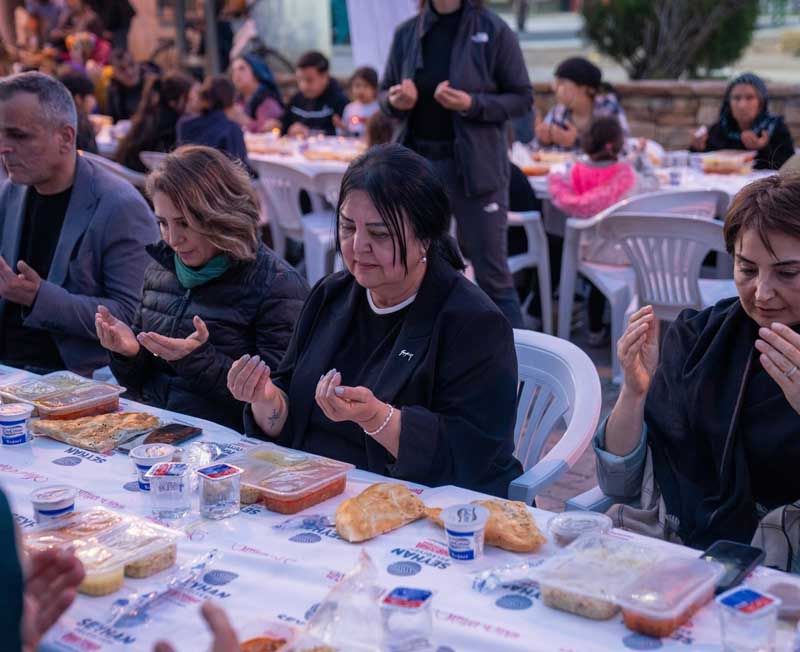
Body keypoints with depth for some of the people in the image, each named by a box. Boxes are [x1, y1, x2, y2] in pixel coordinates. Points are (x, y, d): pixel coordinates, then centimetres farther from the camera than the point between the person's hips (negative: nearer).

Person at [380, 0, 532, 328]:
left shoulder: (493, 31, -5)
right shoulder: (406, 33, 6)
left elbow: (522, 97, -3)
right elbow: (384, 91, 16)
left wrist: (473, 104, -20)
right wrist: (394, 101, -9)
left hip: (475, 164, -4)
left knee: (491, 273, 0)